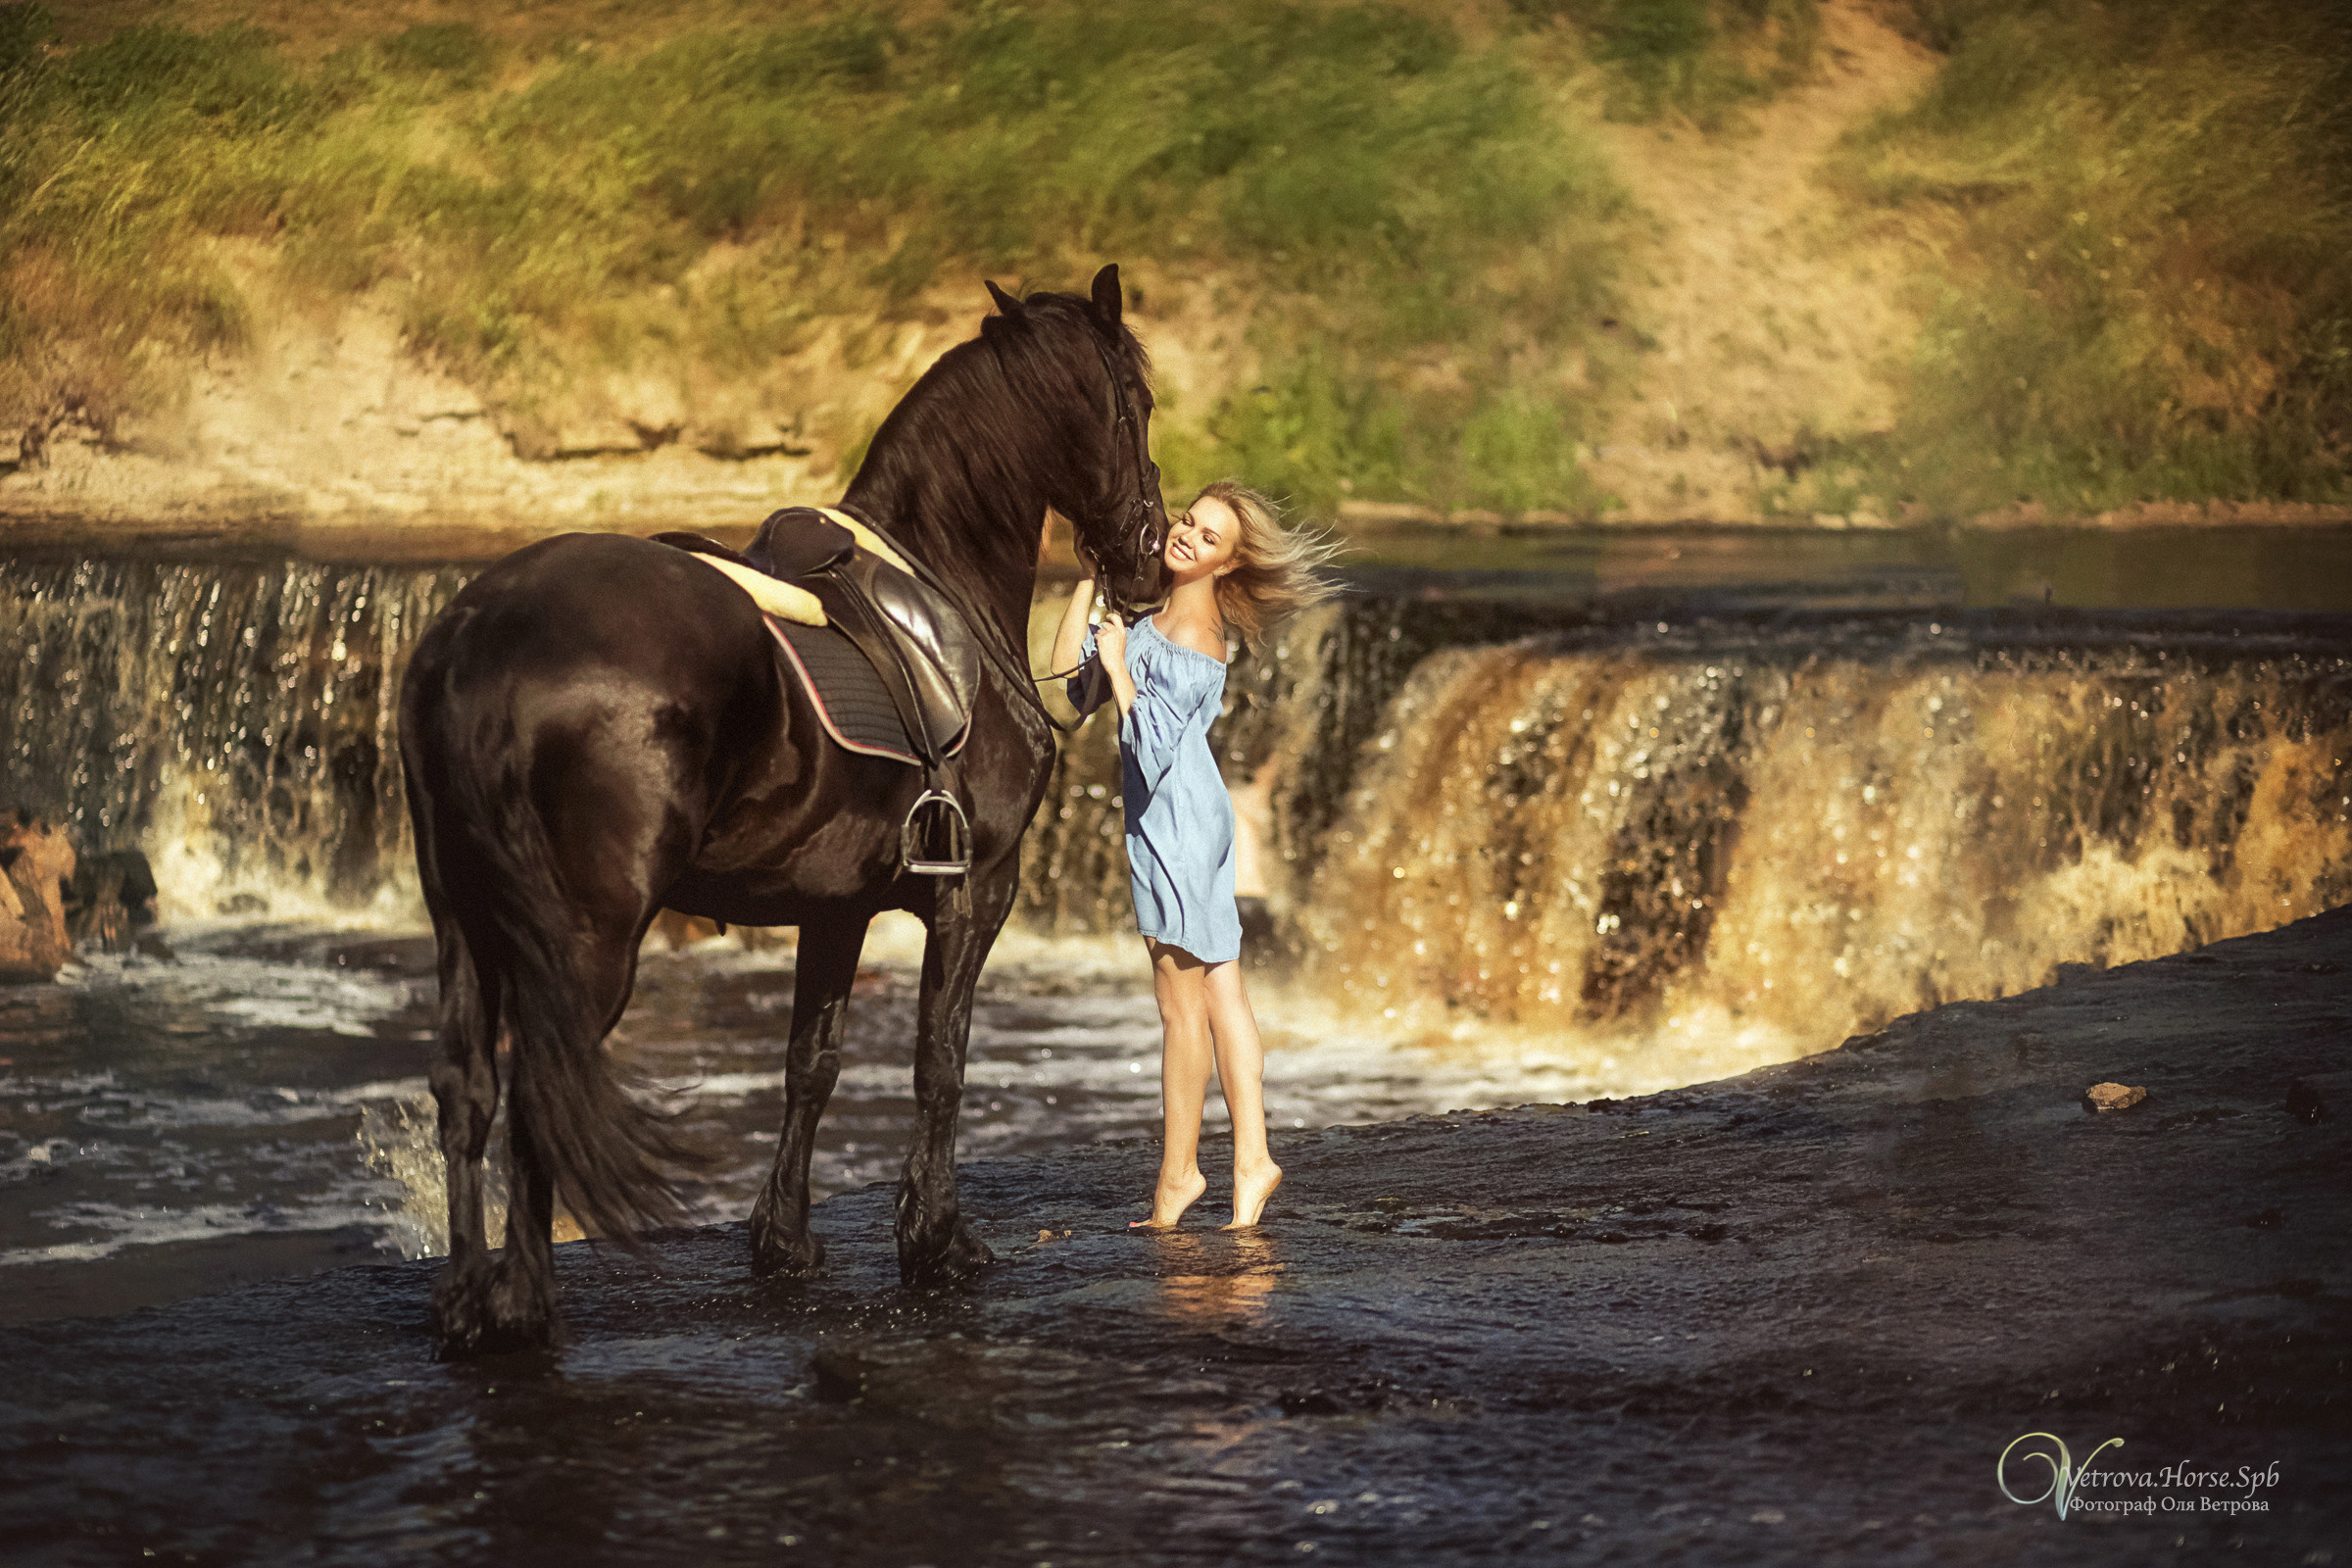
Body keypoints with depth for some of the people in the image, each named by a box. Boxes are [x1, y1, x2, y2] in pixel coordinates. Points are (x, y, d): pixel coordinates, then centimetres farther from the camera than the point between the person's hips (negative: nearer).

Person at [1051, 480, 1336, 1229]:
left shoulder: (1193, 642, -16)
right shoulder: (1155, 616, 12)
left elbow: (1150, 746, -21)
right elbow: (1068, 667, 15)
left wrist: (1116, 666, -15)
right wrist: (1090, 578, 10)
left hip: (1177, 823, -10)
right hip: (1166, 822, 10)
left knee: (1182, 1002, -1)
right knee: (1219, 995, 8)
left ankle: (1177, 1171, 7)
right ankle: (1251, 1158, 10)